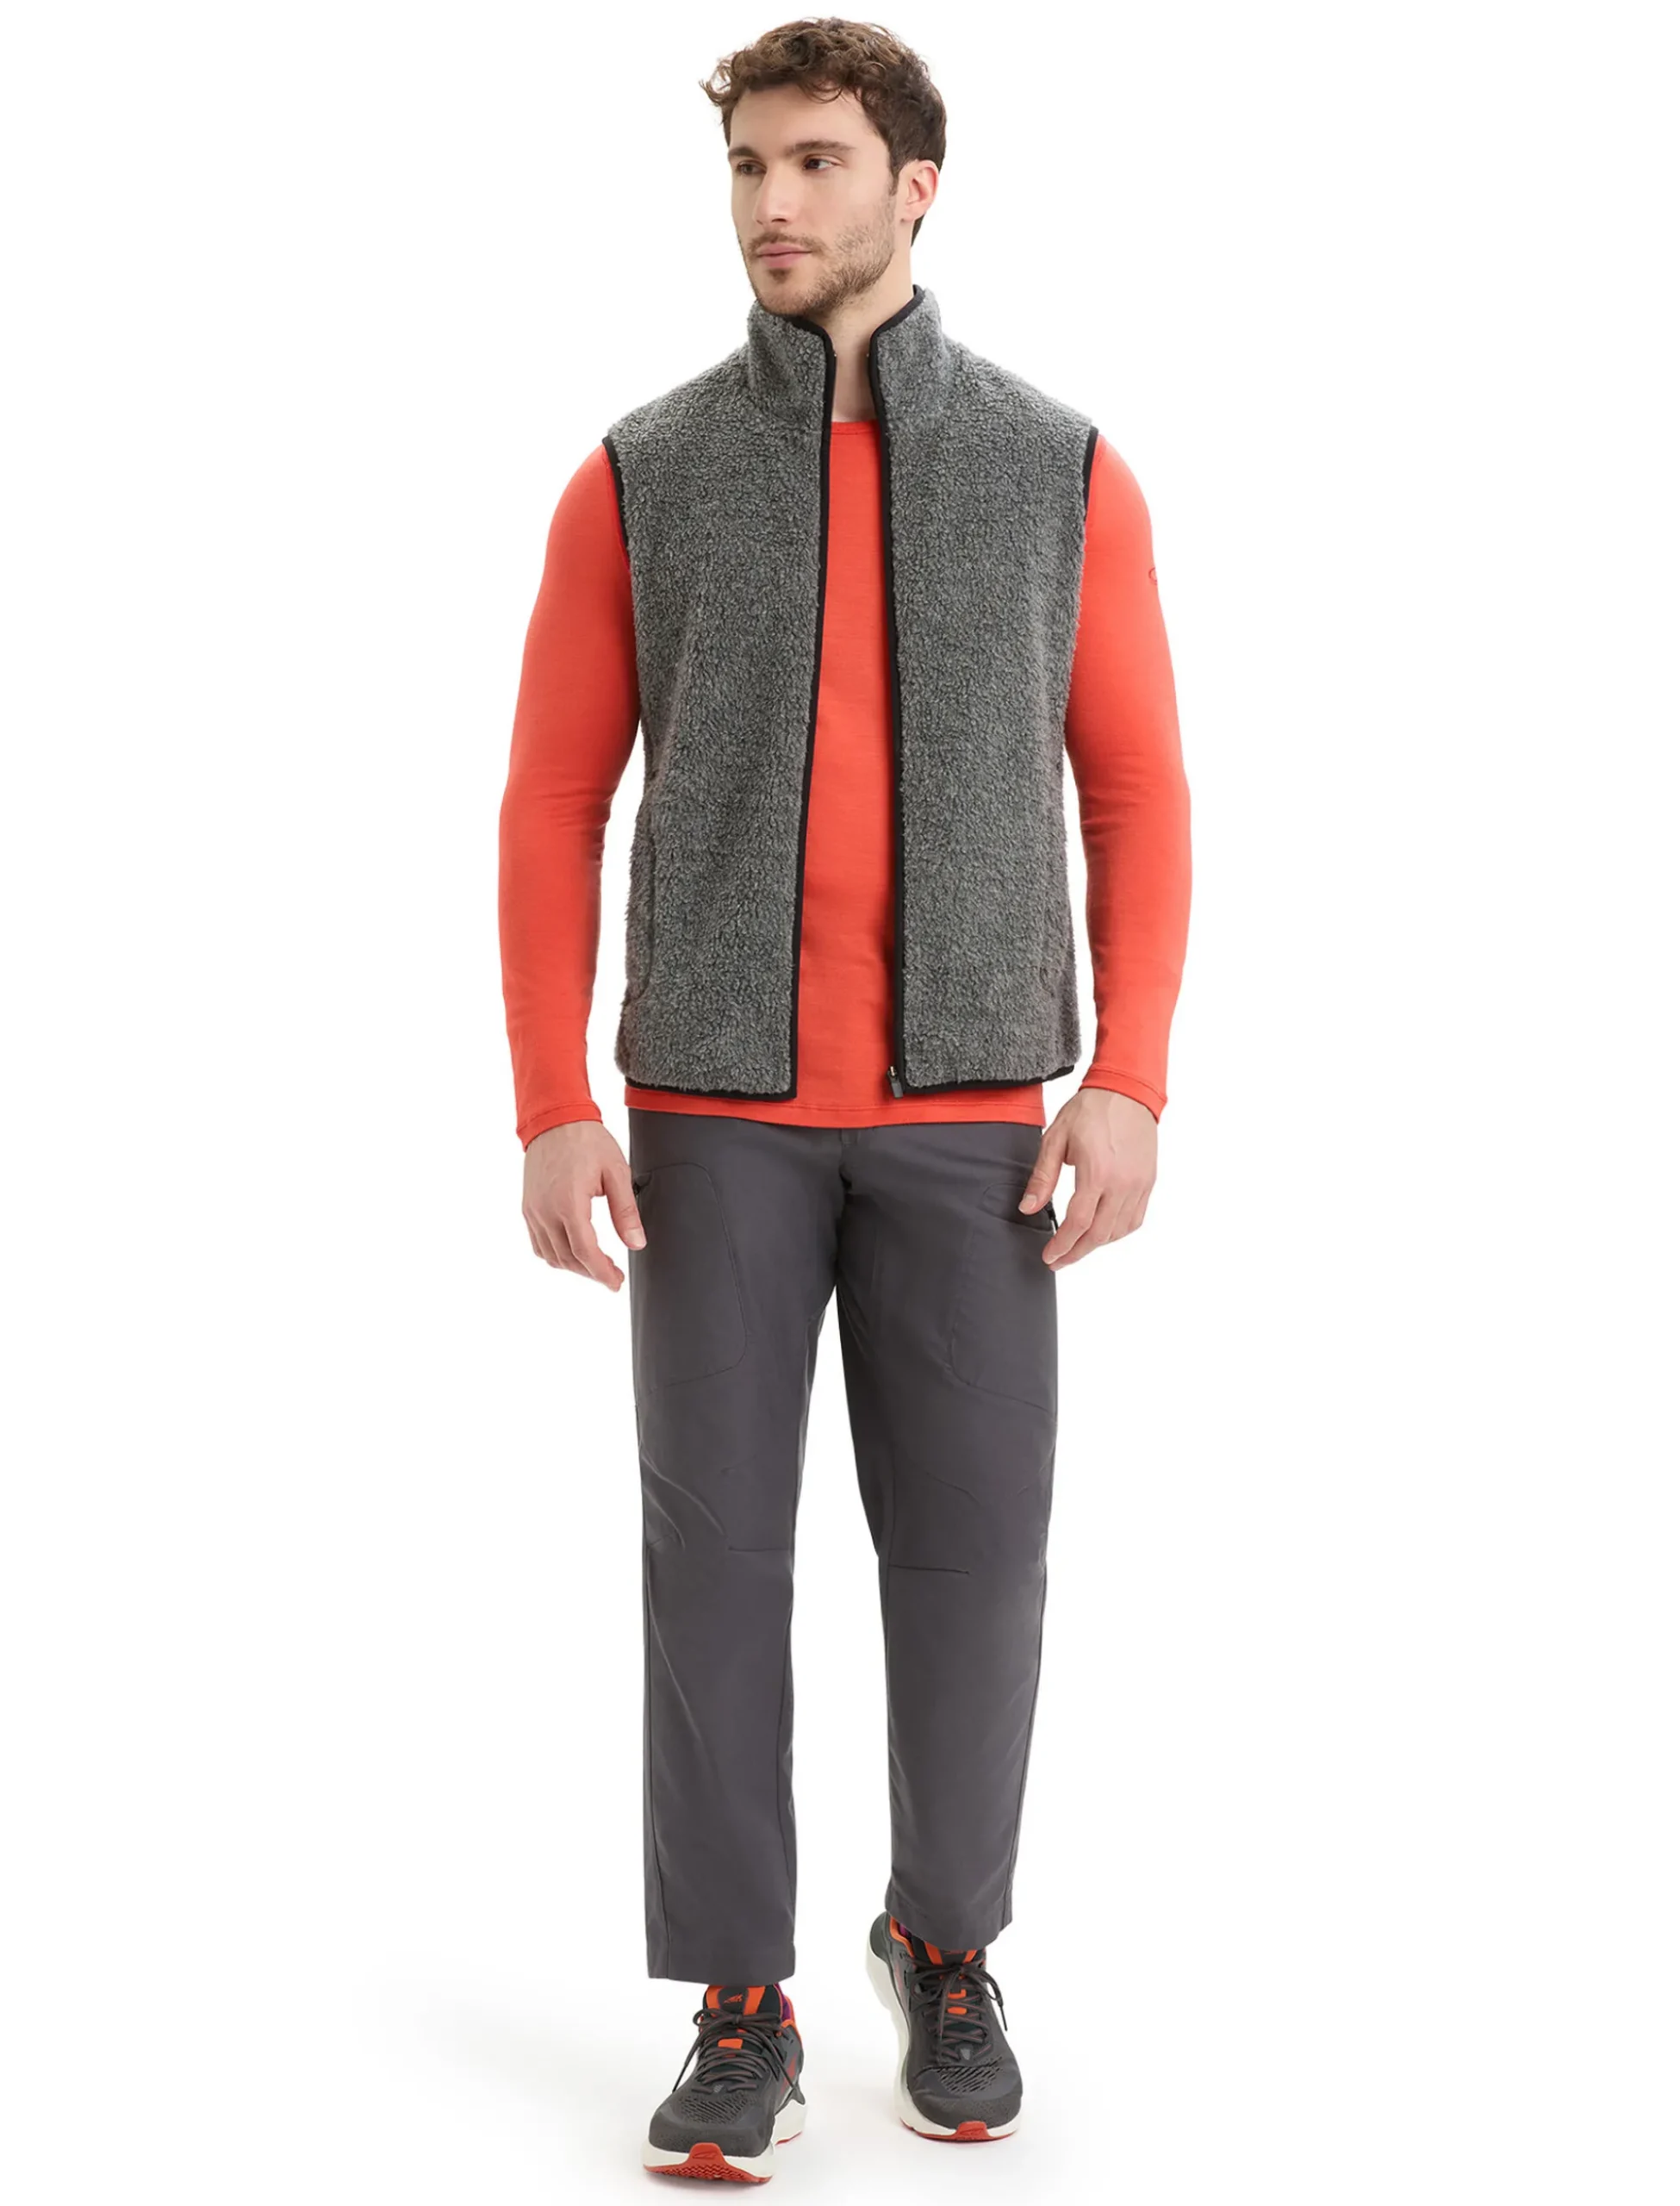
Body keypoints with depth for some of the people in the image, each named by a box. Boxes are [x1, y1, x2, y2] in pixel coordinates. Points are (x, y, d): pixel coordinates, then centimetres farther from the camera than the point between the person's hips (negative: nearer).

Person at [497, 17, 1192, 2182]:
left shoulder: (1064, 471, 2)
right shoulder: (639, 476, 2)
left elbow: (1135, 798, 3)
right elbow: (551, 810, 2)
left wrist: (1126, 1086, -9)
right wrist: (551, 1113, -7)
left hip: (965, 1105, 0)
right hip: (720, 1100, 0)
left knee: (967, 1544, 1)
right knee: (718, 1545, -2)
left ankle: (945, 1947, 24)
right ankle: (739, 2021, 10)